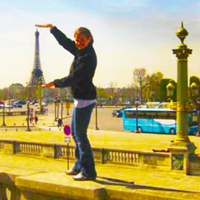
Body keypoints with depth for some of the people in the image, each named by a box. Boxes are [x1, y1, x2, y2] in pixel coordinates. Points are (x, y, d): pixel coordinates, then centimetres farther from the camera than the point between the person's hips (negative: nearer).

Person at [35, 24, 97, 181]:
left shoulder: (87, 57, -19)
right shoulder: (81, 51, 8)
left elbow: (73, 78, -19)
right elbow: (65, 42, 23)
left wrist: (55, 83, -6)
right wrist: (52, 28, 22)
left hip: (84, 99, -10)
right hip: (82, 98, 10)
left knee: (80, 134, -7)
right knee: (76, 132, 18)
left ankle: (88, 172, -1)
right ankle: (79, 166, 28)